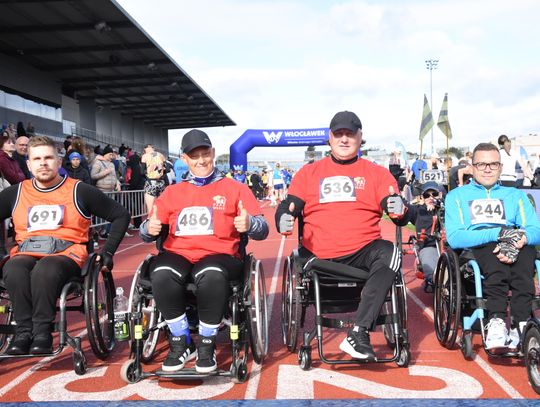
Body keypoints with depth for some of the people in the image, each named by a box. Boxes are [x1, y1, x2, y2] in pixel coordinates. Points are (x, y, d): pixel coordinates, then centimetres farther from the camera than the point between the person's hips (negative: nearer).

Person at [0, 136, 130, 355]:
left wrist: (108, 251, 0)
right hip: (26, 253, 3)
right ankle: (23, 331, -24)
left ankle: (42, 332, -27)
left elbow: (121, 215, 7)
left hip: (67, 252, -3)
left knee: (45, 269, -38)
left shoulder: (80, 191, 4)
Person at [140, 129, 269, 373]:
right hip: (178, 254, 2)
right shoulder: (173, 192, 20)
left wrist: (249, 224, -21)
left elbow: (262, 230, 3)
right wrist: (149, 228, -9)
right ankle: (181, 342, -11)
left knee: (211, 276, -37)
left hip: (219, 255, -2)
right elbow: (148, 232, 16)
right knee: (162, 275, -32)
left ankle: (207, 344, -14)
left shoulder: (235, 188, 12)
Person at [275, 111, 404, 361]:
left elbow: (393, 205, 1)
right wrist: (284, 218, -16)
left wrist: (399, 208, -24)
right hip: (317, 256, 2)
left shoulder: (377, 173, 12)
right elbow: (288, 206, 8)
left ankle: (358, 333, -31)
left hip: (361, 253, -1)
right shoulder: (309, 172, 14)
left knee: (389, 253, -30)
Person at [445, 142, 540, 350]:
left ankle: (520, 325, -39)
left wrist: (522, 237, -18)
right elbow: (454, 237, -2)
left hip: (516, 247, 2)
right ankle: (496, 320, -43)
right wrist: (497, 233, -17)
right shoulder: (457, 196, 19)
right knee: (493, 249, -36)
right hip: (473, 250, -2)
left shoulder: (515, 195, 27)